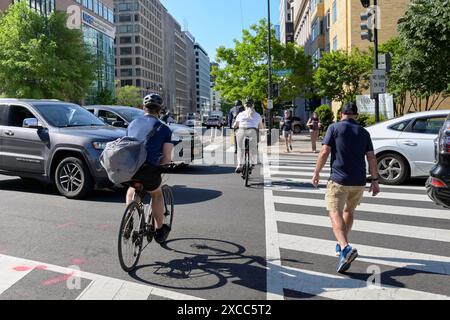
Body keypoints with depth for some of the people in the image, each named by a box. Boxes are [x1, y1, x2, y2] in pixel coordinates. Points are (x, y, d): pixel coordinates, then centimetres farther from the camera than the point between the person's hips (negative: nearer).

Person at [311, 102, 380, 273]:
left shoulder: (334, 127, 1)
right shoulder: (363, 132, 11)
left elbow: (324, 152, -7)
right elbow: (371, 158, 7)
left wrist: (316, 173, 1)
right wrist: (375, 180, 11)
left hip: (338, 179, -5)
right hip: (359, 182, 5)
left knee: (335, 214, -11)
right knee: (349, 211, 23)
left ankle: (345, 248, -32)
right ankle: (341, 245, 34)